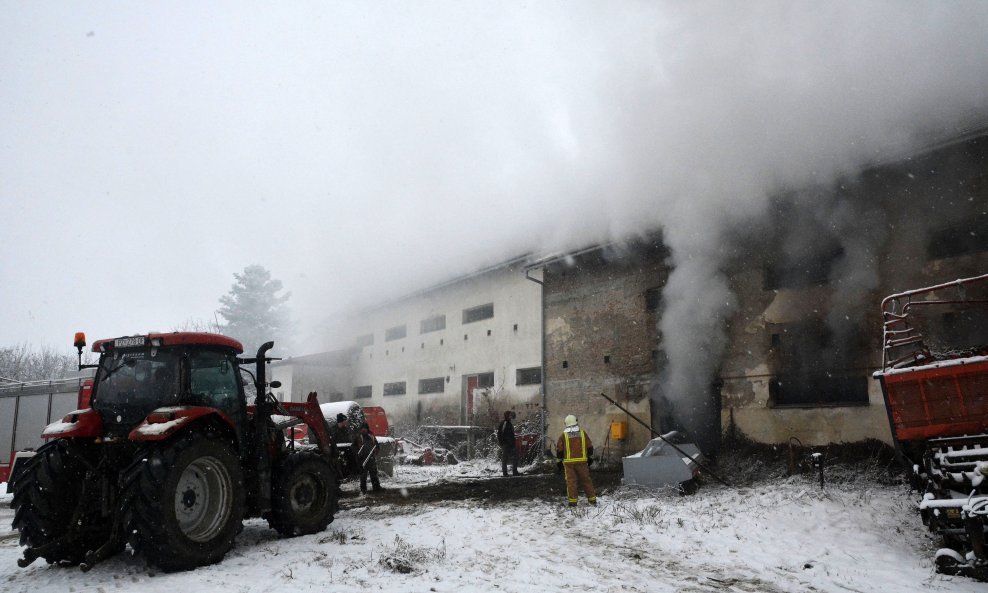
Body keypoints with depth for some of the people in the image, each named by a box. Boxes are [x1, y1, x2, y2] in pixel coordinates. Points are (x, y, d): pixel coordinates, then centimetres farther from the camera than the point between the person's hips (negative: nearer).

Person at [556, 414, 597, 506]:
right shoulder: (582, 433, 5)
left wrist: (559, 461, 9)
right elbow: (590, 447, 9)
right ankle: (592, 499, 14)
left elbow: (559, 450, -1)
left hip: (569, 462, -2)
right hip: (582, 461, 2)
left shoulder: (564, 435, -1)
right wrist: (590, 457, 21)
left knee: (571, 481, 2)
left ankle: (572, 501, 0)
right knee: (586, 480, 10)